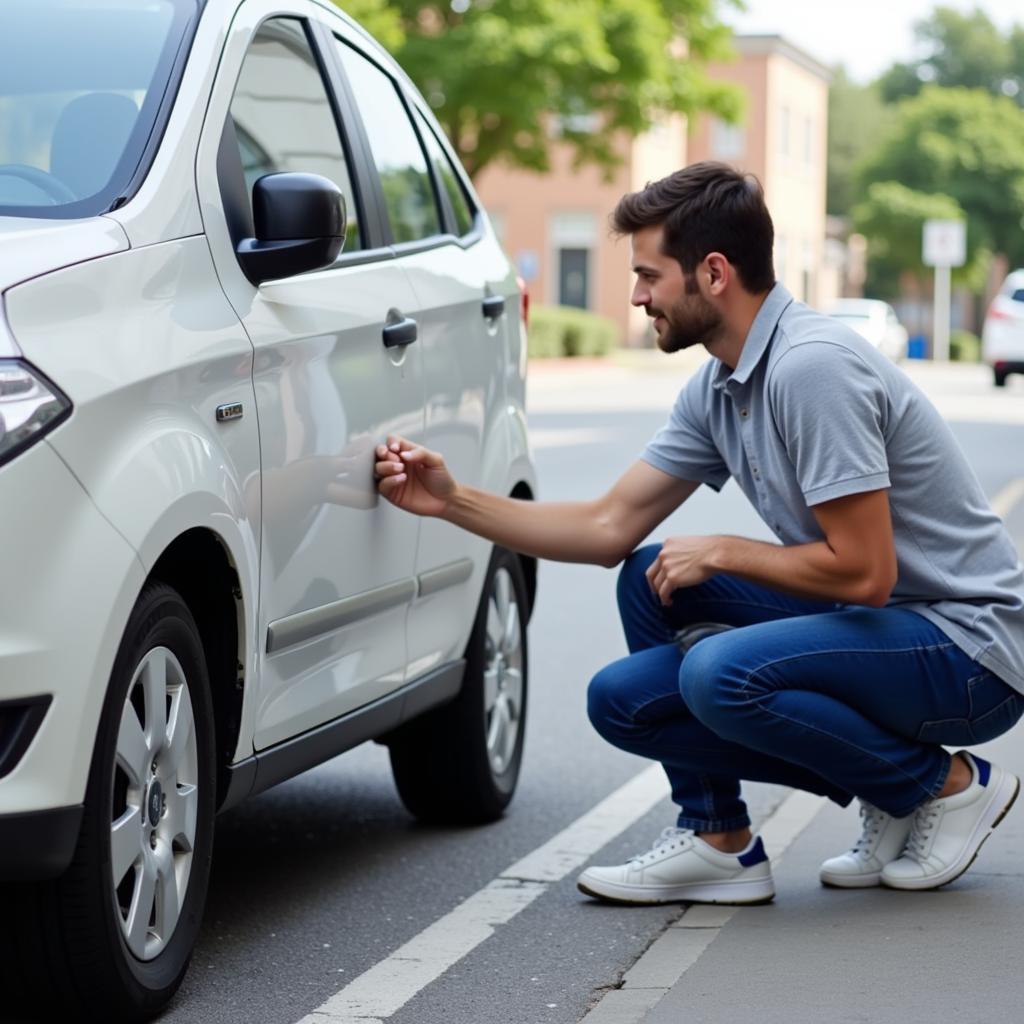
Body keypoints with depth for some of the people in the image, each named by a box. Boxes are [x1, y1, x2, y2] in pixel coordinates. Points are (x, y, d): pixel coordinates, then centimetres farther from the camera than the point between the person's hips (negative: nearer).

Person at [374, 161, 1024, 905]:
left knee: (723, 674, -30)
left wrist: (720, 552, -12)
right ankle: (719, 839, 5)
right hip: (879, 619, 9)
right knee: (649, 581, 2)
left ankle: (944, 785, -7)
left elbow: (863, 571, -26)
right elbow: (610, 528, 10)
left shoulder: (812, 367, -24)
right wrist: (452, 500, 5)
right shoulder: (718, 388, 6)